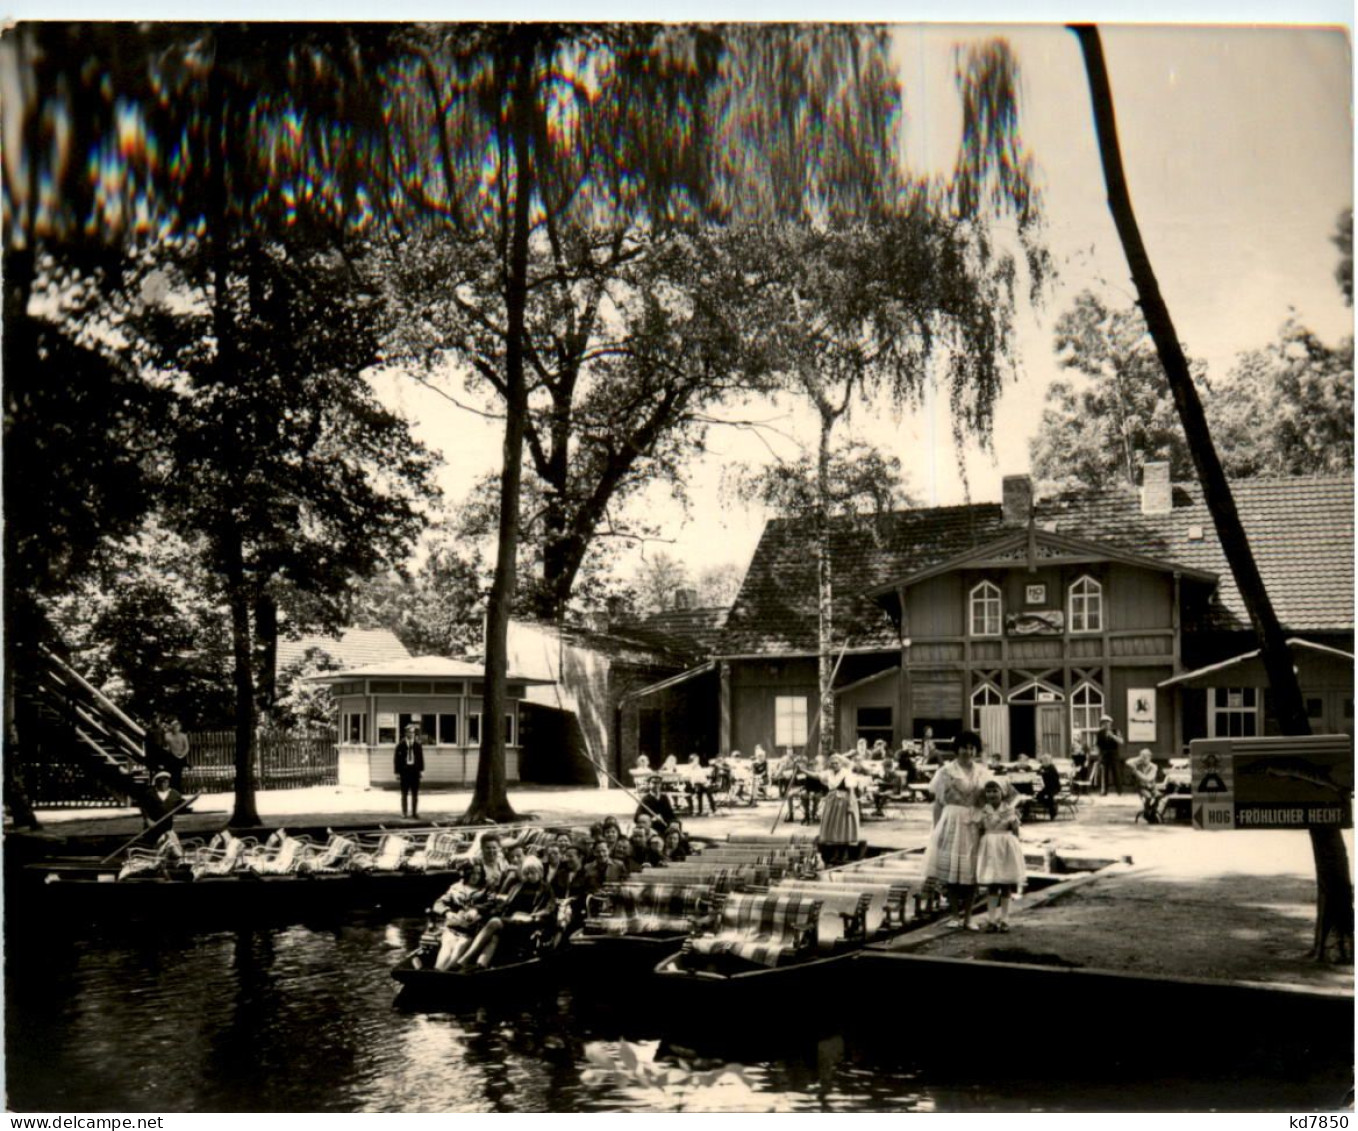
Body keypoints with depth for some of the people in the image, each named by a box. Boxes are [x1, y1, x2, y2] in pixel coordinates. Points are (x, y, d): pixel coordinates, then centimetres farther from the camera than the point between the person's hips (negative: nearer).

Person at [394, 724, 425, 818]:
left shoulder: (418, 744, 3)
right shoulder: (401, 745, -2)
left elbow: (421, 757, 7)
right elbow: (396, 759, -1)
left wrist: (421, 770, 1)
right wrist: (397, 772, -4)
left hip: (415, 771, 1)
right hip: (404, 771, -1)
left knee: (415, 793, 5)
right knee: (404, 793, 5)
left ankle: (414, 812, 11)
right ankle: (404, 813, 11)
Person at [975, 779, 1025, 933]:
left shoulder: (1009, 809, -1)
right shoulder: (983, 811, 1)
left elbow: (1015, 830, 1)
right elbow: (979, 831, 3)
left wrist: (1014, 848, -3)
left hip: (1007, 847, 0)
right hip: (989, 848, 0)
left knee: (1006, 885, 4)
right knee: (991, 885, -1)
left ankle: (1004, 919, 11)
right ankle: (991, 920, 2)